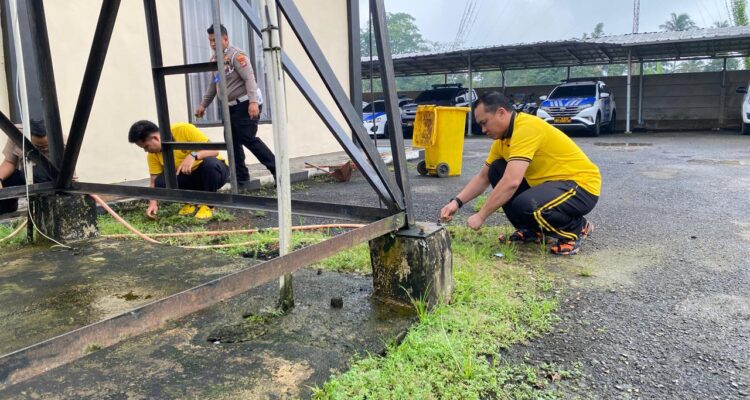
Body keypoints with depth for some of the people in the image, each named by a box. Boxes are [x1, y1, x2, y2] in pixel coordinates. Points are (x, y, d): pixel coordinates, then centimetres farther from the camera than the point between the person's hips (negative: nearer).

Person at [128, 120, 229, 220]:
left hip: (215, 170, -4)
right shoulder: (153, 154, -8)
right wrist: (153, 203, -24)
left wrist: (193, 155, -42)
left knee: (210, 162, -38)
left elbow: (214, 149, -25)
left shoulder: (183, 130, -23)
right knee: (161, 182, -22)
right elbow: (154, 182, -7)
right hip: (189, 177, 4)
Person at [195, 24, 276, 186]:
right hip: (231, 106, 9)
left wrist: (253, 101, -31)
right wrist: (203, 104, 25)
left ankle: (276, 169, -10)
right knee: (232, 141, 6)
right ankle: (241, 176, 13)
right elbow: (214, 84, 25)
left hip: (246, 104, -9)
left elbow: (249, 78, -20)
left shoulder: (236, 55, -10)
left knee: (248, 139, -15)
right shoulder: (214, 59, 16)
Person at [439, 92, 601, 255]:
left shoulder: (526, 128, -25)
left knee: (525, 204, -35)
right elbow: (482, 177, 13)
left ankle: (576, 228, -3)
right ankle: (532, 230, 12)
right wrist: (456, 202, -1)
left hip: (582, 185, -9)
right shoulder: (502, 139, 4)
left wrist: (481, 216, -25)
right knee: (497, 170, 3)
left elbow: (511, 182, -33)